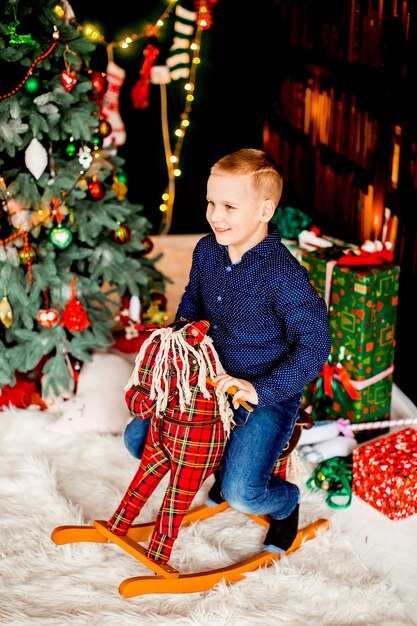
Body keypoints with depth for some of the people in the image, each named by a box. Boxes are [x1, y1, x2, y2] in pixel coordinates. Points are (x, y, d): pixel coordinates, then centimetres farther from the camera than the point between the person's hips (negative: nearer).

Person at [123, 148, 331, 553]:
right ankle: (221, 462, 29)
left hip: (269, 396, -7)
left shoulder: (283, 275, -25)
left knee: (241, 493, -23)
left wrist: (261, 390, -27)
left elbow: (314, 344, -22)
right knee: (138, 438, 6)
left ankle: (286, 501, 16)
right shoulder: (206, 250, -3)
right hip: (209, 382, 7)